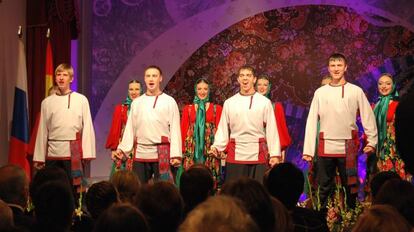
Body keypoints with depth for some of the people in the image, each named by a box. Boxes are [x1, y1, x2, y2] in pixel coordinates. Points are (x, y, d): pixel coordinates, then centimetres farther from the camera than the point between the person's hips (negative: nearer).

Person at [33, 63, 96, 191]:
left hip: (73, 151, -2)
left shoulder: (81, 100, 2)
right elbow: (42, 131, 10)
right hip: (53, 152, 2)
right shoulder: (47, 102, 8)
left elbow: (87, 127, 1)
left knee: (74, 186, -2)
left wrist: (88, 152, -6)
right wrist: (39, 157, 7)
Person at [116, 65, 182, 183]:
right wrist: (122, 148, -1)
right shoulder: (136, 102, 12)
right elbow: (130, 128, 12)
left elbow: (175, 129, -2)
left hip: (162, 153, -3)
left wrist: (175, 154, -10)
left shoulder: (169, 101, 3)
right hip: (140, 153, 3)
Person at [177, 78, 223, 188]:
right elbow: (183, 129, 7)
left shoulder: (217, 109, 7)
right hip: (192, 148, 1)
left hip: (210, 148, -1)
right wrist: (182, 150, -3)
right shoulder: (188, 109, 11)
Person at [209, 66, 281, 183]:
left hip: (258, 155, -1)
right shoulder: (229, 103, 10)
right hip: (235, 155, 1)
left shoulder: (264, 102, 5)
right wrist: (216, 147, -7)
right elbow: (223, 129, 9)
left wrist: (275, 154, -5)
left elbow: (272, 130, 2)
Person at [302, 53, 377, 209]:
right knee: (324, 189, 6)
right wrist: (308, 150, 1)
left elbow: (368, 117, 6)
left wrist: (372, 141, -3)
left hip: (348, 148, -1)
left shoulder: (356, 91, 4)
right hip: (325, 148, 1)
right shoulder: (320, 92, 7)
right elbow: (311, 122, 6)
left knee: (349, 187, 4)